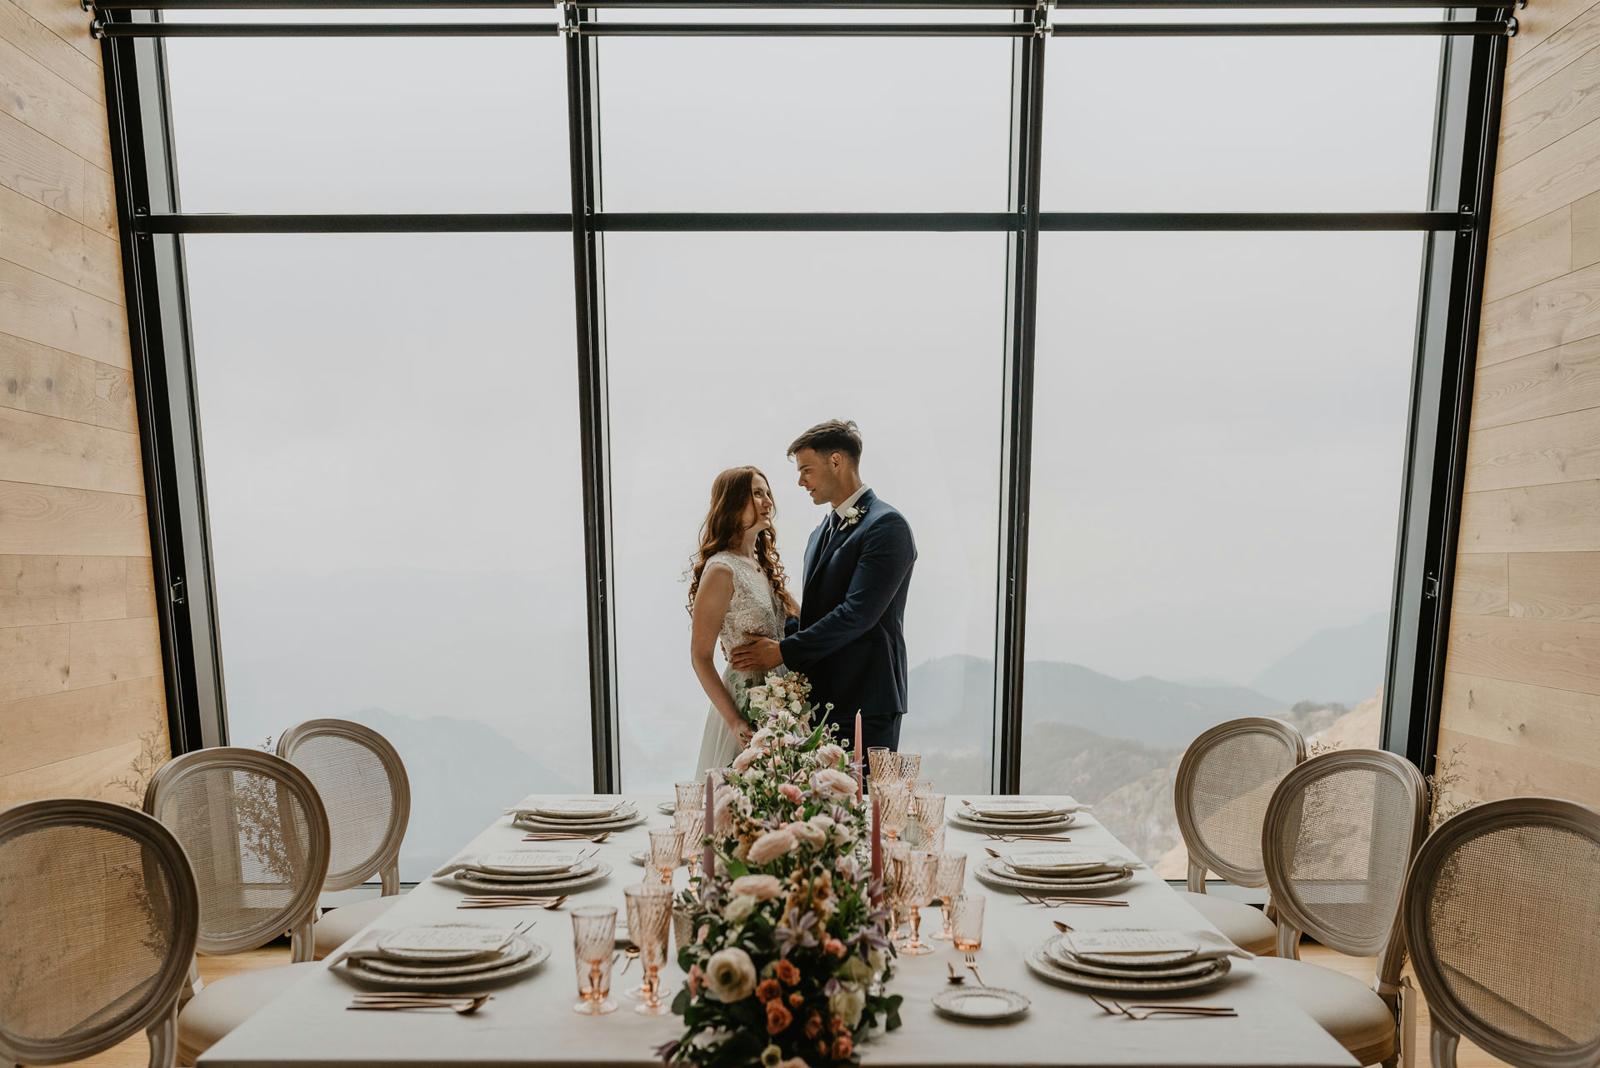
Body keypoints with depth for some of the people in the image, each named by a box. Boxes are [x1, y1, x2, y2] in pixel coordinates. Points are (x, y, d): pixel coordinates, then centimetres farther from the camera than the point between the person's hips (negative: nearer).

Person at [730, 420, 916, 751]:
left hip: (865, 703, -8)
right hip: (821, 699, 8)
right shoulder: (822, 531, 16)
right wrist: (774, 637, 0)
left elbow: (857, 613, -20)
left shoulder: (886, 525, -12)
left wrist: (784, 651, -16)